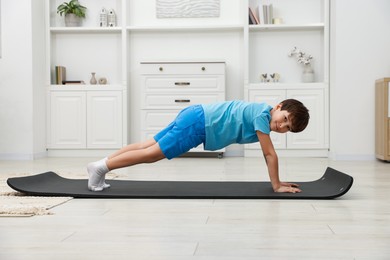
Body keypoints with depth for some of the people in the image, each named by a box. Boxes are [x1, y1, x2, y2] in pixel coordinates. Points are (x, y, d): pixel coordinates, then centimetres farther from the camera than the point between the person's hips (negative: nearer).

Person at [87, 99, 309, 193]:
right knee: (152, 153, -7)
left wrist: (276, 180, 18)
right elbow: (270, 154, -18)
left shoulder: (264, 116, 10)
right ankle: (102, 167, -2)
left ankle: (102, 165, 15)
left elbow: (269, 155, 19)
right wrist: (277, 186, -12)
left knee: (150, 146, 10)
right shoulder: (262, 115, -17)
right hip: (198, 123, -9)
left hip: (196, 117, 9)